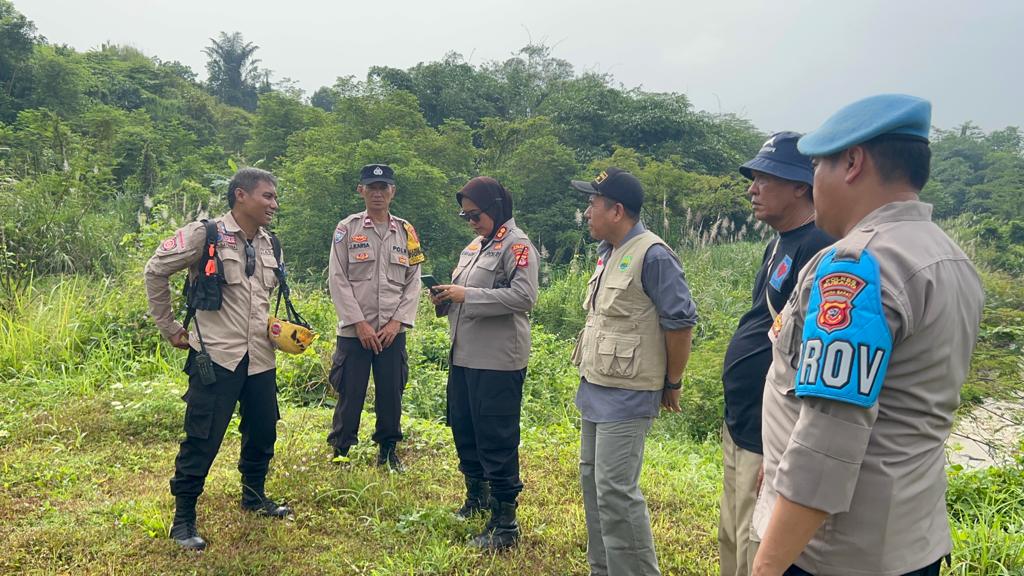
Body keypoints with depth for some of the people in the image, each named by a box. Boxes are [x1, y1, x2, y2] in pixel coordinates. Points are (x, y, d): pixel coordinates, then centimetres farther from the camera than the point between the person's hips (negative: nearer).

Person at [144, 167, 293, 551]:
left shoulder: (270, 245, 10)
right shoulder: (205, 235, -10)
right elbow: (156, 271, -2)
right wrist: (169, 327, 0)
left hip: (260, 358, 7)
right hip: (216, 357, -7)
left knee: (263, 432, 16)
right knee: (202, 440, -1)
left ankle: (254, 497, 36)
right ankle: (183, 518, 13)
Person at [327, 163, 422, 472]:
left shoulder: (407, 232, 7)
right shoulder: (347, 228, 0)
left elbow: (413, 282, 6)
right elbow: (337, 279, -5)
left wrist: (397, 322, -6)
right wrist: (360, 324, -10)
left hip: (393, 331, 2)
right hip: (354, 330, -2)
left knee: (391, 393, 8)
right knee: (350, 394, 3)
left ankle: (388, 450, 25)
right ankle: (340, 452, 19)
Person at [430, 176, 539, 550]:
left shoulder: (517, 246, -10)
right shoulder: (475, 246, 17)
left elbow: (524, 296, -22)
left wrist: (468, 295, -21)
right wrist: (446, 298, 3)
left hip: (498, 362, -9)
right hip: (464, 357, 9)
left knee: (497, 440, -3)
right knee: (463, 429, 19)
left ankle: (505, 523, 7)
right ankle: (478, 495, 39)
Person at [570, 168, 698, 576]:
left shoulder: (652, 255, -17)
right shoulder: (608, 253, 11)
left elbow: (681, 321, -15)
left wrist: (672, 384, -6)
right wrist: (591, 379, 18)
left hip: (626, 397, -10)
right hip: (595, 389, 10)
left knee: (615, 490, -7)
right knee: (592, 479, 16)